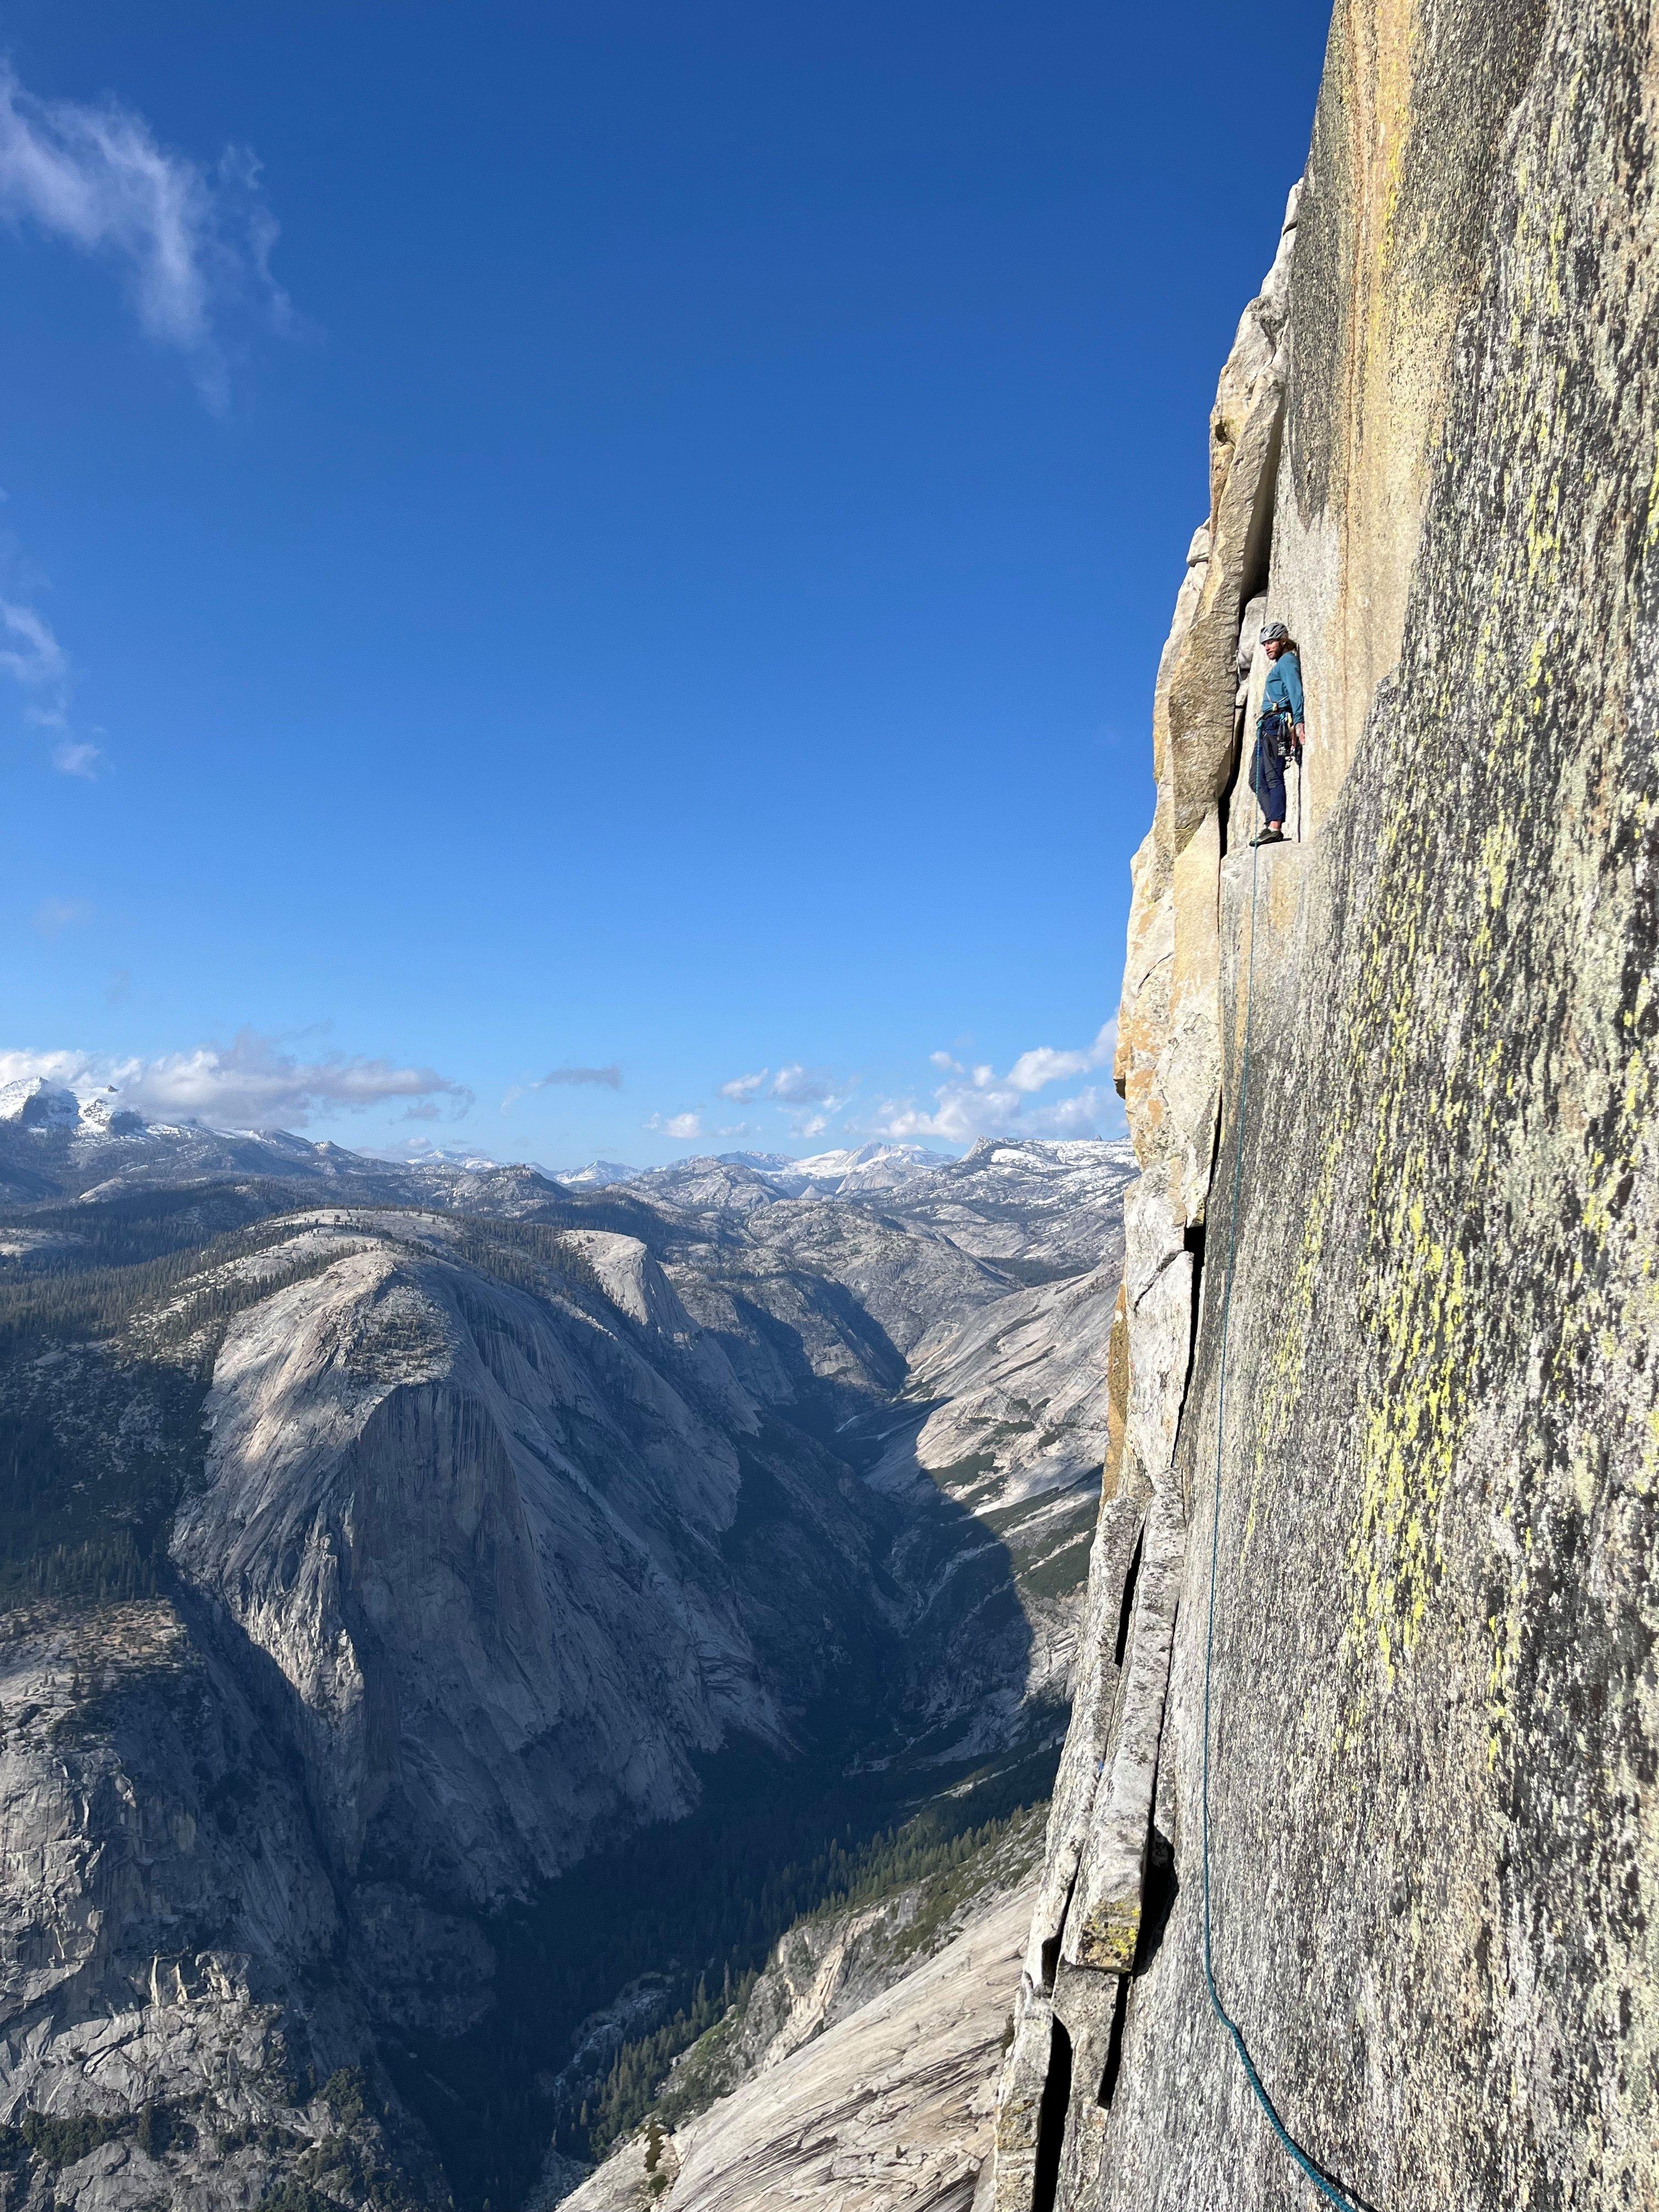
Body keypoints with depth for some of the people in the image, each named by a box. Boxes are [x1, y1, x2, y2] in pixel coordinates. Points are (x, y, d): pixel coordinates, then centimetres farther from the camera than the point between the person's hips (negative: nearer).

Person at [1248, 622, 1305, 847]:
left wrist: (1298, 721, -28)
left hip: (1277, 723, -10)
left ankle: (1275, 828, -26)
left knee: (1273, 776, -18)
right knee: (1257, 779, 5)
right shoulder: (1280, 665, 29)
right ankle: (1274, 825, -3)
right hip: (1267, 727, 10)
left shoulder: (1287, 661, 0)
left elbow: (1295, 691, -15)